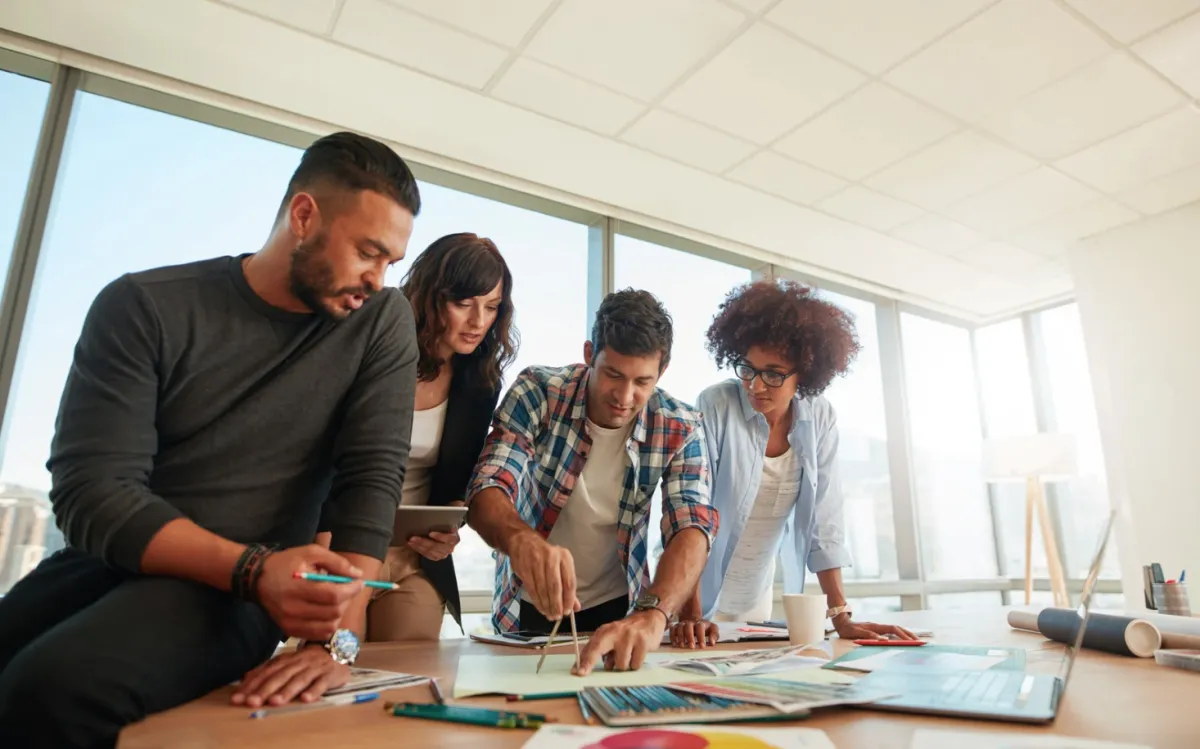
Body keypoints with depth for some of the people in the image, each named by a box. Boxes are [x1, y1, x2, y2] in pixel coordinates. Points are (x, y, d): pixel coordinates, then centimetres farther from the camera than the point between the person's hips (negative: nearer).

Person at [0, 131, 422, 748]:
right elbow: (90, 491, -12)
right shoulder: (142, 307, -5)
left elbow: (372, 477, -8)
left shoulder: (382, 321, -2)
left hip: (234, 592, -1)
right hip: (108, 561, 2)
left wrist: (339, 633, -21)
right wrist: (254, 568, -26)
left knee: (56, 685, -27)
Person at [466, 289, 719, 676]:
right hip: (529, 606, 0)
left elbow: (692, 528, -22)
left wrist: (653, 614, -40)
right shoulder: (536, 392, -17)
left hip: (617, 609, 1)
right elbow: (486, 491, -23)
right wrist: (522, 540, -45)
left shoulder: (680, 429, -13)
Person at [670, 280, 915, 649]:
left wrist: (841, 617, -8)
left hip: (760, 601, 4)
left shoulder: (820, 418, -7)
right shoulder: (715, 406, -19)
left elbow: (824, 520, -4)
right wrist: (691, 615, -27)